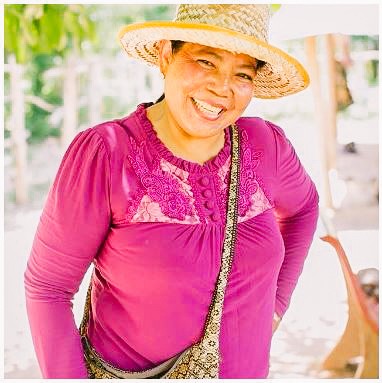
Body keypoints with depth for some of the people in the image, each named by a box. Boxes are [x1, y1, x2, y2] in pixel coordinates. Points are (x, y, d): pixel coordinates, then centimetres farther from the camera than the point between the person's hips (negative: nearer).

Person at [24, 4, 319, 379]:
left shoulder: (265, 145, -9)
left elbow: (301, 205, 12)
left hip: (245, 369, 4)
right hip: (128, 371, -4)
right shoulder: (103, 153, -22)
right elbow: (46, 284, -15)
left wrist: (275, 304, 7)